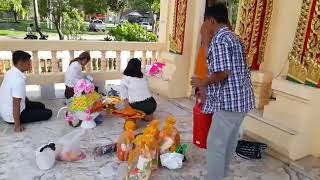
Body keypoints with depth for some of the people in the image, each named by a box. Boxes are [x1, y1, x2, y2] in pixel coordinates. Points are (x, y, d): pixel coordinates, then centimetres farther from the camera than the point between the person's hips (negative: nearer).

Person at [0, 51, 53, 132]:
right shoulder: (18, 80, -30)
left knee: (41, 106, 21)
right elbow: (16, 104, -28)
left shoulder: (11, 72, -1)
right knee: (48, 113, -4)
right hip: (12, 116, -9)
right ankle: (18, 122, 3)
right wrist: (17, 125, -21)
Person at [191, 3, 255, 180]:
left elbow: (222, 72, -24)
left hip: (229, 101, -11)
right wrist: (206, 40, 16)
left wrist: (202, 83, -11)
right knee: (230, 140, 22)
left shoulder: (218, 40, -16)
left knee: (215, 143, 2)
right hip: (242, 98, 11)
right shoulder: (233, 38, 16)